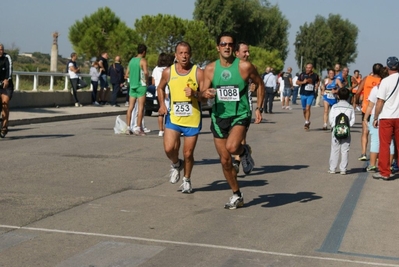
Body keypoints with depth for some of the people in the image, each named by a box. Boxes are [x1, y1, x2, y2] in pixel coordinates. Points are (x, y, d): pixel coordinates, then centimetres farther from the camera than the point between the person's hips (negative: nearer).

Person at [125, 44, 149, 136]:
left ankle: (129, 127, 9)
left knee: (130, 107, 8)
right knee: (140, 107, -5)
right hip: (141, 85, -6)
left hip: (132, 85, 6)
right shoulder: (143, 61, -7)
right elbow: (145, 72, -24)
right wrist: (147, 80, -9)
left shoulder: (132, 60, 13)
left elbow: (127, 74, 15)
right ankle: (138, 128, -9)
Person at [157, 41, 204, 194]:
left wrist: (195, 94, -26)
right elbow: (160, 88, 19)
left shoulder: (198, 73, -6)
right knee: (169, 148, -16)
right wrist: (162, 104, 5)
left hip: (192, 119, -1)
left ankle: (187, 180, 30)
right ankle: (176, 164, 19)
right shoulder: (168, 72, 1)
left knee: (188, 153, 5)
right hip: (173, 118, 1)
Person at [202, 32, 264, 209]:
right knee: (225, 160, 8)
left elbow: (260, 85, 5)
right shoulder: (210, 69, -1)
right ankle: (237, 195, 27)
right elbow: (203, 92, 2)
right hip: (219, 117, 4)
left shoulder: (245, 67, -9)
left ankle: (244, 151, 6)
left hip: (240, 116, -3)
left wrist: (258, 108, -2)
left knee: (232, 147, -31)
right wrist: (205, 94, -22)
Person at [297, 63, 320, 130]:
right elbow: (297, 82, 3)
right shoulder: (302, 74, -2)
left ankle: (306, 123, -18)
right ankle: (307, 121, 32)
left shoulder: (315, 75, 0)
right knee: (304, 109, 12)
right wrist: (303, 82, -14)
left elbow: (317, 82, 20)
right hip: (303, 94, 2)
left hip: (311, 95, -2)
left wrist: (316, 87, 7)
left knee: (308, 108, -17)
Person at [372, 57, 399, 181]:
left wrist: (375, 118, -1)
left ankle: (384, 172, 4)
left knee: (384, 145, 3)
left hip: (386, 117, -4)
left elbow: (380, 102, -11)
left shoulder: (386, 81, -11)